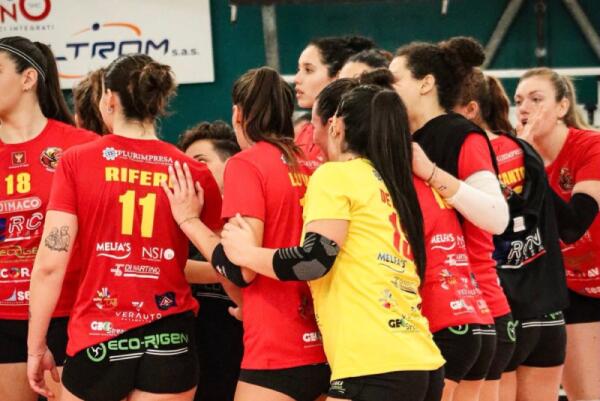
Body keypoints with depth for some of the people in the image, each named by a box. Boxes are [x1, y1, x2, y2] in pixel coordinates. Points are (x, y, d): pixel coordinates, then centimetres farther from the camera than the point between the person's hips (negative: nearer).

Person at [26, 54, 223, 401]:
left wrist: (36, 347, 0)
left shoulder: (77, 162, -4)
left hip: (98, 338, -1)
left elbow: (50, 264, -7)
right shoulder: (195, 174, -1)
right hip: (170, 341, 1)